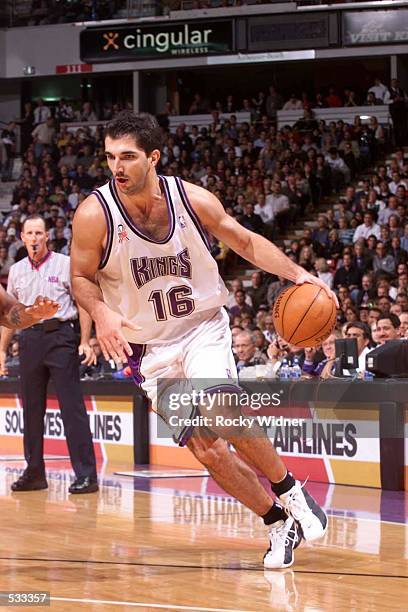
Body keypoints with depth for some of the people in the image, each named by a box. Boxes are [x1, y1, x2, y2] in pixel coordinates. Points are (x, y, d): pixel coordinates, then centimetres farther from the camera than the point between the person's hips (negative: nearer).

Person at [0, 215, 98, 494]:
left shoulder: (65, 264, 1)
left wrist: (85, 342, -9)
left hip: (60, 336, -5)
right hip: (29, 339, 5)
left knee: (72, 408, -10)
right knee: (32, 409, 8)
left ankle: (86, 474, -11)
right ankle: (34, 473, 16)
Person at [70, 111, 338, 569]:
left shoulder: (193, 199, -11)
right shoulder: (94, 214, -15)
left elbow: (245, 242, 2)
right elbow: (81, 277, -3)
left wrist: (297, 274, -11)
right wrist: (101, 312, -24)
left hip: (203, 328, -1)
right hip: (149, 347, 1)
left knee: (220, 411, -28)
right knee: (206, 449, -5)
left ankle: (289, 492, -8)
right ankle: (279, 523, 13)